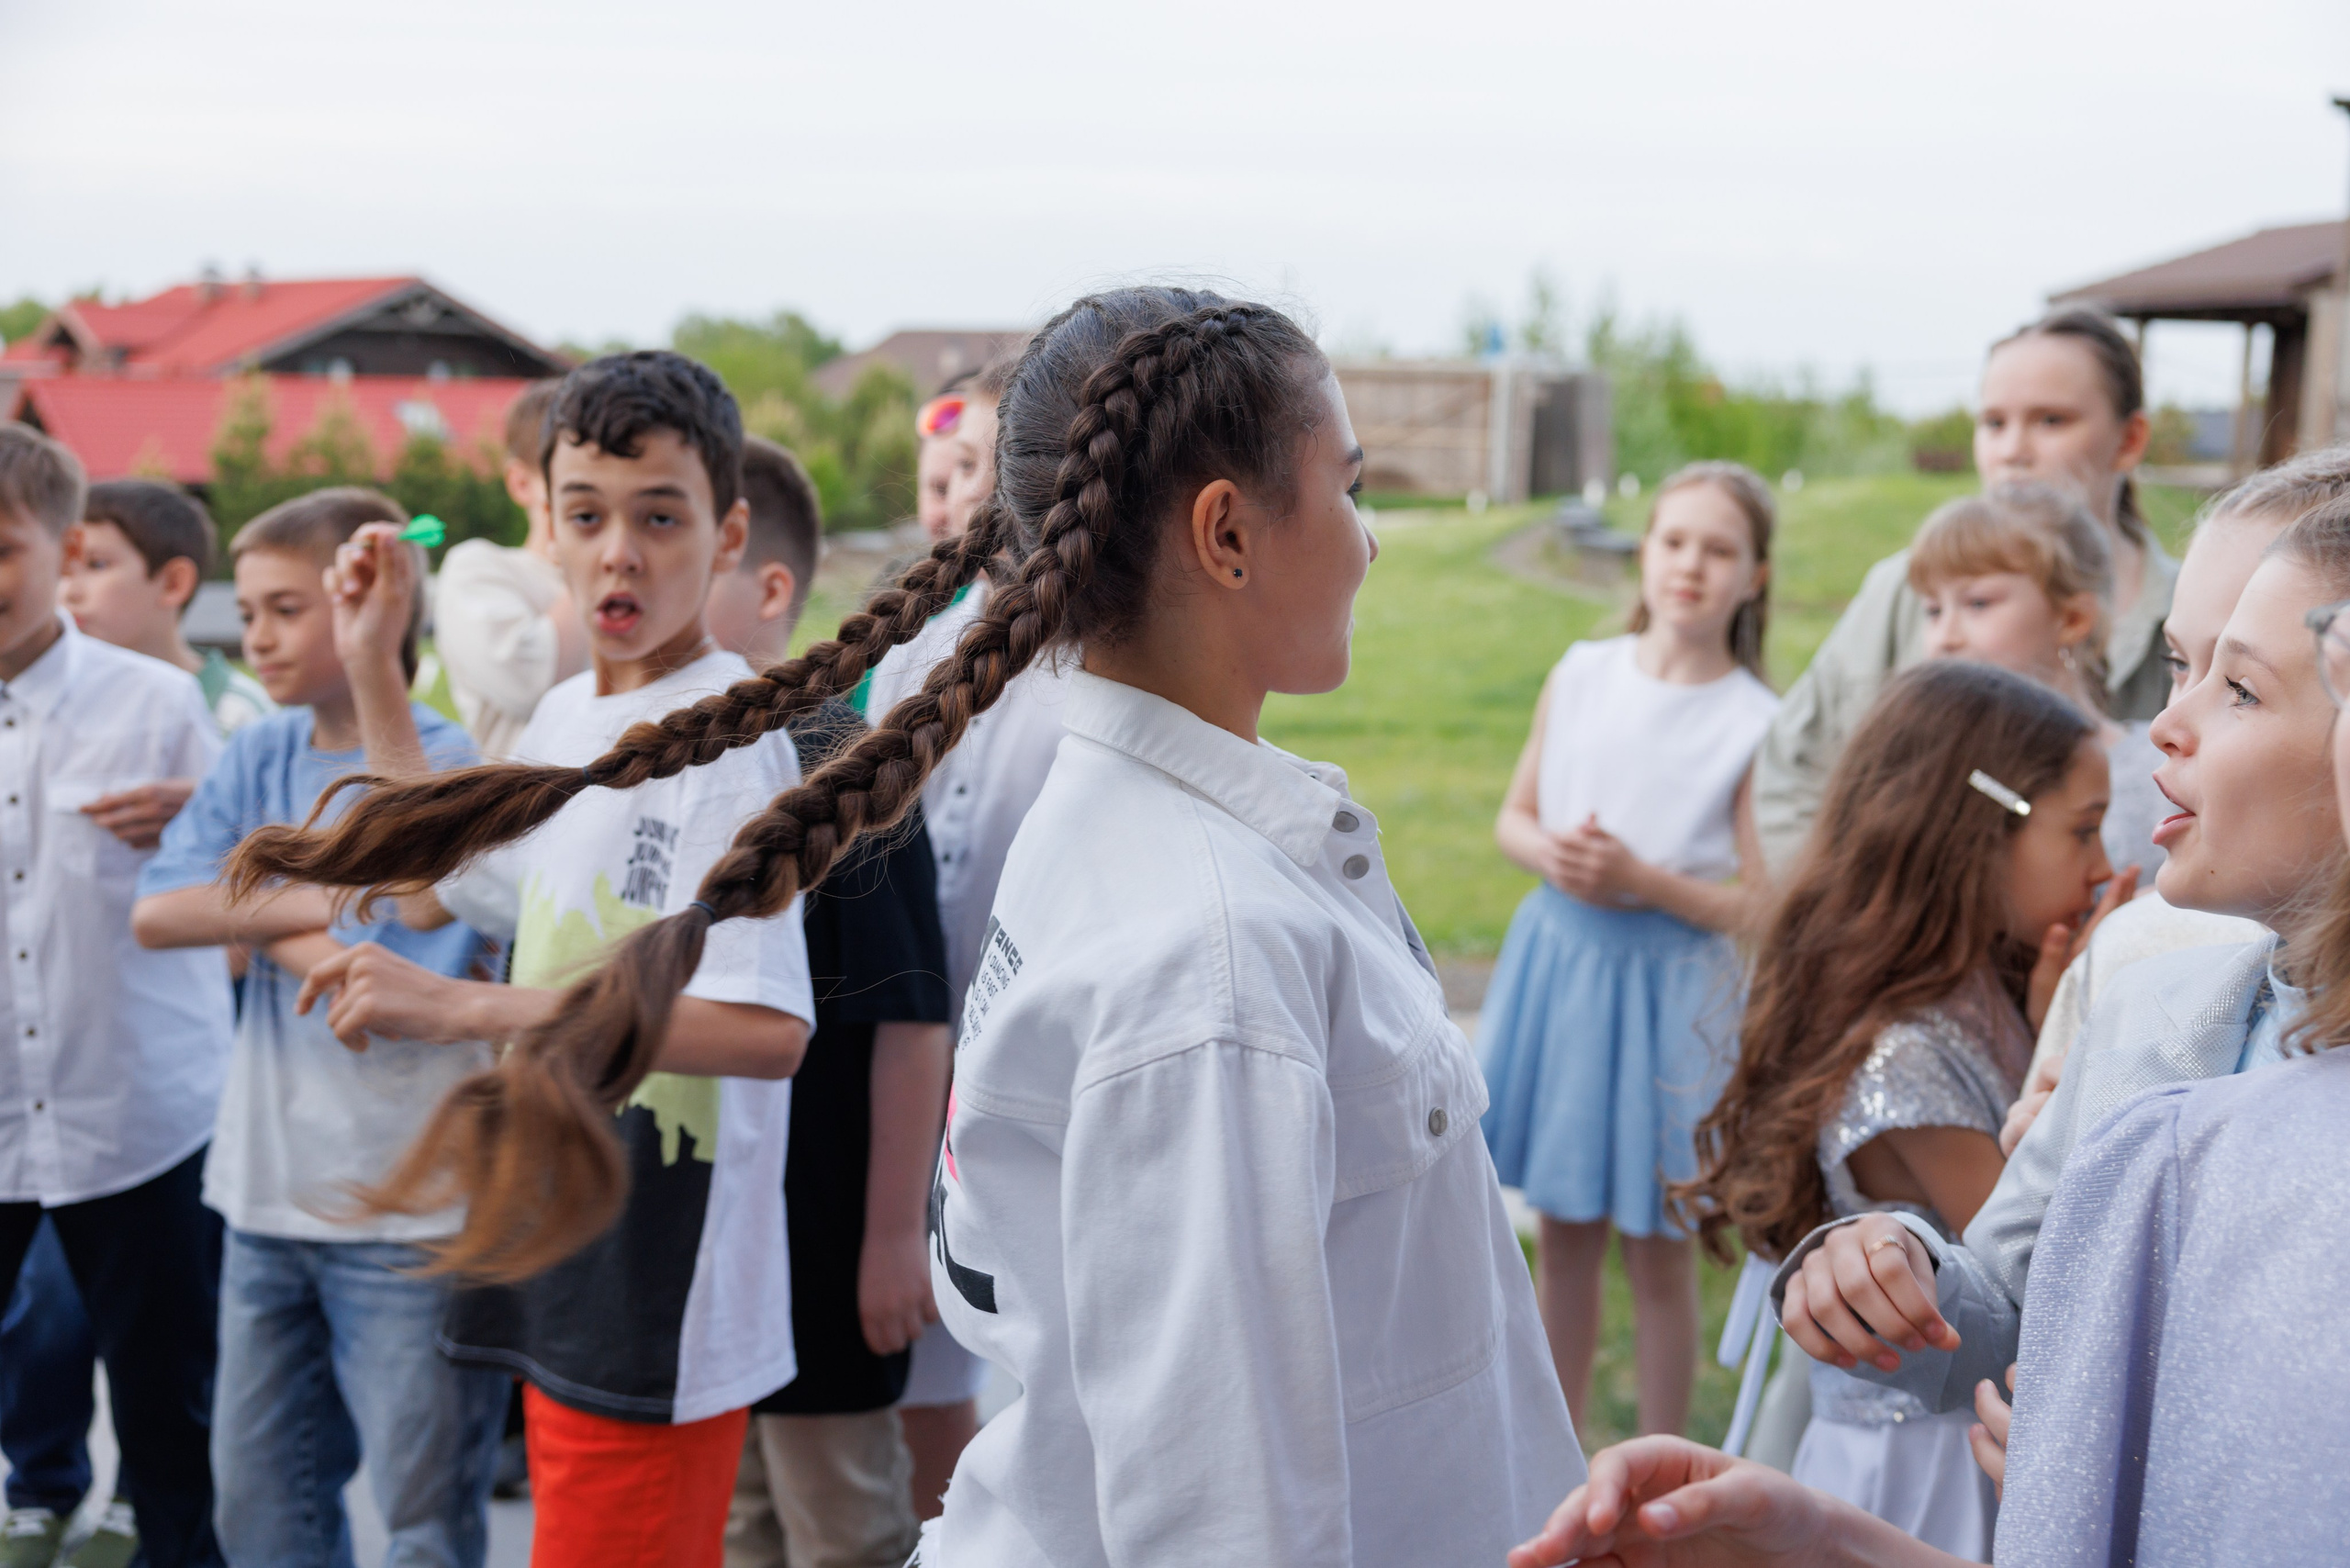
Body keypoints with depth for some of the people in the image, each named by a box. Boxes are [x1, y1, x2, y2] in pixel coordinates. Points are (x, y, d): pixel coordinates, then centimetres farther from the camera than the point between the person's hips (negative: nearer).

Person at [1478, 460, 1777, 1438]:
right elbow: (1514, 817, 11)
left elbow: (1756, 905, -10)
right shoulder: (1581, 675, 2)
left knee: (1660, 1245, 7)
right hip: (1558, 957, 4)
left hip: (1673, 982, -4)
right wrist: (1552, 854, -10)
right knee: (1565, 1230, 15)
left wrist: (1642, 880, -21)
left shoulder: (1754, 723, -10)